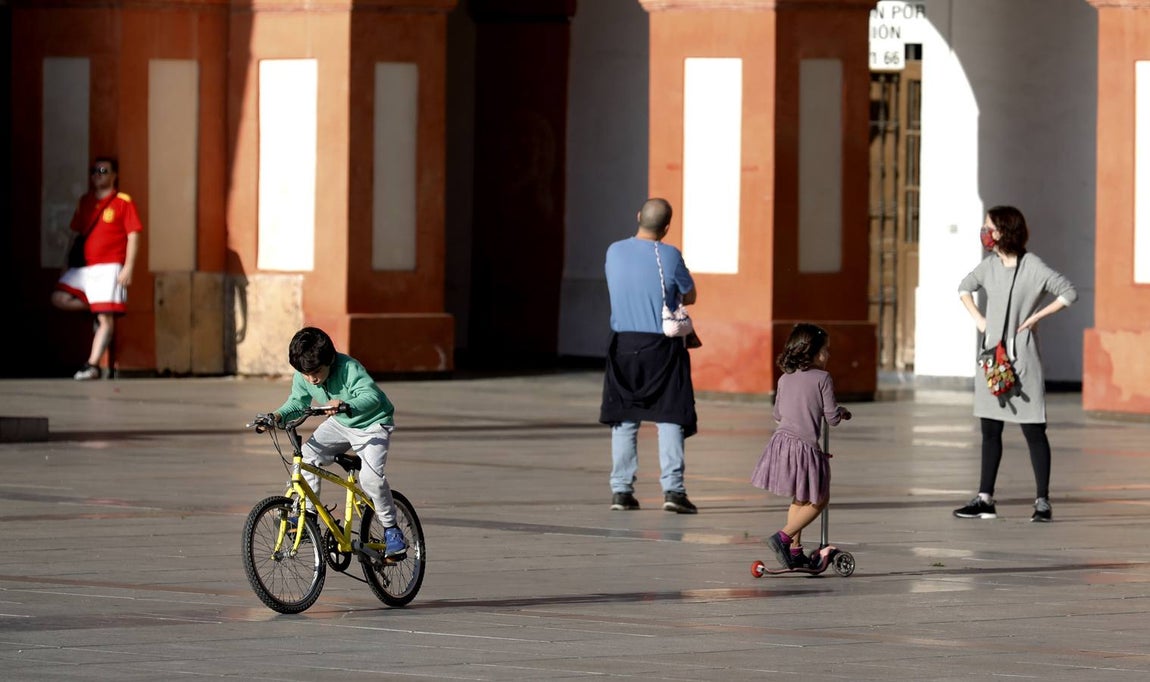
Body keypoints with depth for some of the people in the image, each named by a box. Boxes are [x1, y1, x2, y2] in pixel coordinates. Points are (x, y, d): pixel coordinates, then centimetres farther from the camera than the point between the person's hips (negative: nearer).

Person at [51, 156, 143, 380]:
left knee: (105, 319, -9)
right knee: (59, 298, -11)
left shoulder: (123, 202, -1)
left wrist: (128, 267, -13)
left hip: (109, 267, -6)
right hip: (83, 267, 6)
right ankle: (95, 309, 9)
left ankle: (93, 365, -9)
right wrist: (69, 264, 17)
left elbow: (133, 236, -4)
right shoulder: (85, 202, 16)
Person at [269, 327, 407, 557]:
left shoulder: (350, 369, -33)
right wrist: (279, 415, -23)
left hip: (372, 424, -6)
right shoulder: (302, 377, -15)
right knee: (307, 454, -16)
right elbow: (298, 403, -3)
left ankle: (391, 530, -7)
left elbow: (371, 397, -44)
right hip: (339, 425, 6)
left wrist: (347, 406, -63)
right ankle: (308, 515, -2)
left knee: (371, 475, -25)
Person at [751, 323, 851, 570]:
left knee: (800, 499, 22)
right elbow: (832, 417, -6)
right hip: (806, 445, -7)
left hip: (782, 440, 7)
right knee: (818, 501, 8)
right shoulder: (822, 378, -7)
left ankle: (795, 551, 22)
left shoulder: (784, 380, 11)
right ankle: (782, 537, -4)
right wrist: (842, 412, 17)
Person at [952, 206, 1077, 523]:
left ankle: (1043, 502, 0)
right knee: (990, 430, 8)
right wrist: (978, 318, 11)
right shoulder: (989, 266, 7)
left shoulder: (1033, 267, -9)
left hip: (1023, 358, -6)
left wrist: (1035, 317, -10)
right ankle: (984, 500, 13)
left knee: (1033, 431, -4)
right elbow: (965, 288, 26)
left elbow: (1068, 293, -7)